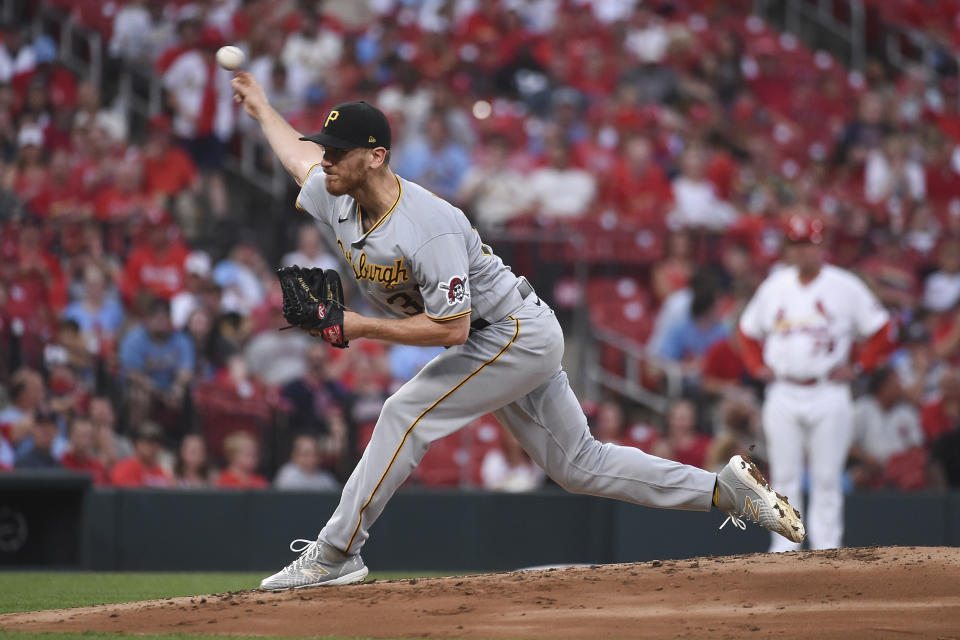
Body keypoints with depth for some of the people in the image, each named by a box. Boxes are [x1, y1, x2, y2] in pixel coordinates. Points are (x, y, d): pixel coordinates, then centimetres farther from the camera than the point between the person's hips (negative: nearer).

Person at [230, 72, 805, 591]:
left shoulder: (429, 228, -31)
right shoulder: (337, 200, -5)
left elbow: (451, 329, -33)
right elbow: (300, 153, 19)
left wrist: (363, 328, -28)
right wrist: (262, 108, 31)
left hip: (517, 332, -10)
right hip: (505, 344, 10)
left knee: (408, 413, -18)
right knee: (578, 464, 10)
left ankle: (336, 554, -12)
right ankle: (728, 489, 15)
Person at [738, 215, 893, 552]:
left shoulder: (845, 287, 0)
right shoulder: (774, 286, 10)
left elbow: (880, 329, 4)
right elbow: (749, 331, 22)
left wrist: (858, 366, -4)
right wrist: (758, 366, 8)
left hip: (828, 395, -3)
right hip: (782, 396, 3)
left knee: (826, 478, -3)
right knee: (784, 477, 0)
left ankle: (827, 550, 1)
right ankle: (783, 551, 3)